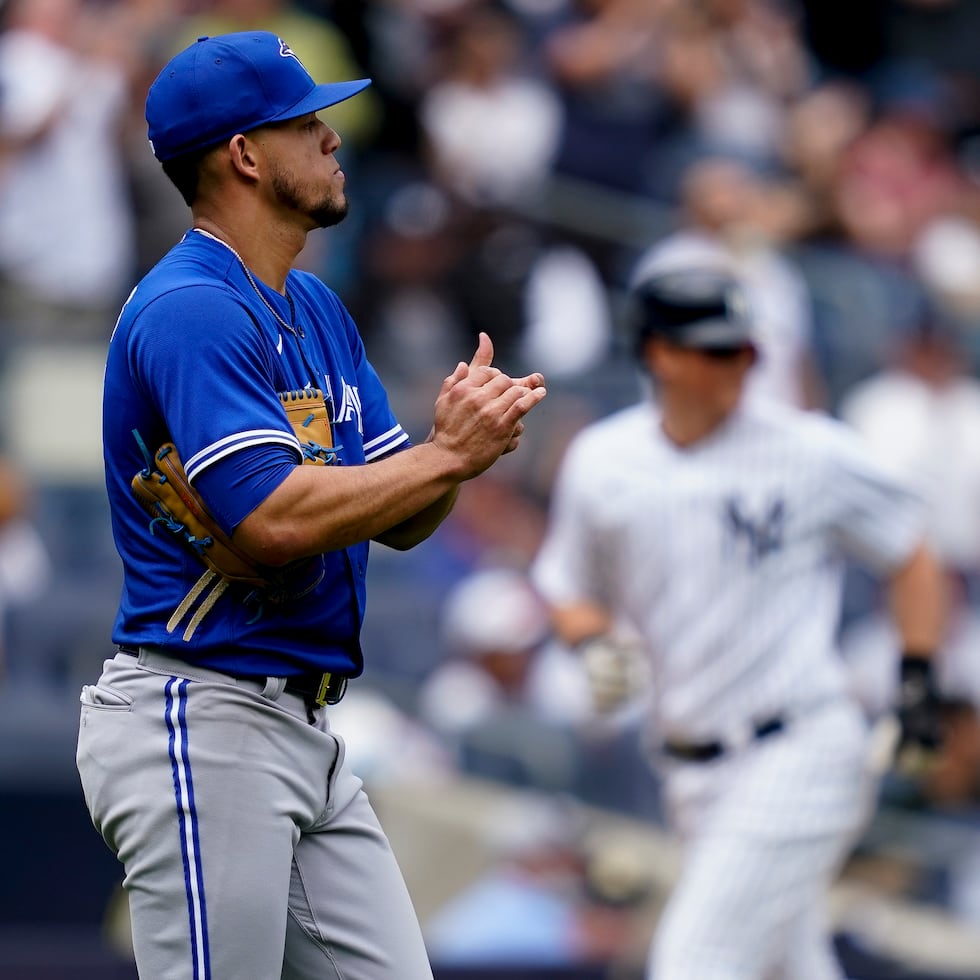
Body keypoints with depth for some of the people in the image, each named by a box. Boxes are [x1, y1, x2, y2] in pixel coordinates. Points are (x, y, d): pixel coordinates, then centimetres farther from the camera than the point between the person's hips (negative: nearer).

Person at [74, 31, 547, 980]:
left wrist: (458, 439, -6)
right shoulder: (189, 311, -14)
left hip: (306, 730, 10)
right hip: (199, 723, -9)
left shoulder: (317, 310, 16)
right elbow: (274, 519, -25)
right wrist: (449, 455, -16)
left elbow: (400, 520, 15)